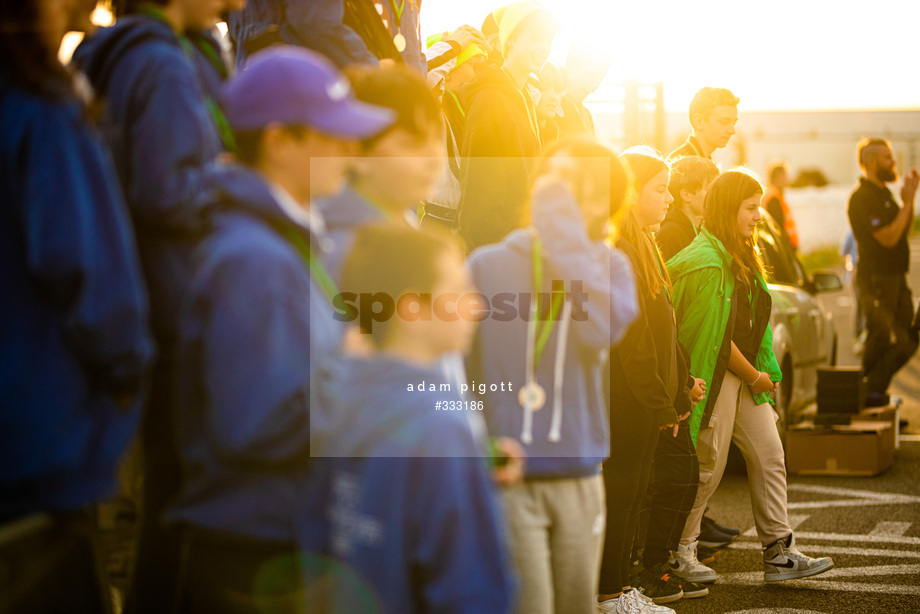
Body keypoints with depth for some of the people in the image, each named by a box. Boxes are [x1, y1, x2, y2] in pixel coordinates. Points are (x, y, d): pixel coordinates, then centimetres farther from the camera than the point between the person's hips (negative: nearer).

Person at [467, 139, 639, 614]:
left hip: (580, 480, 3)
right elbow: (456, 369, 1)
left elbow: (601, 327, -19)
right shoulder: (488, 264, -1)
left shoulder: (609, 266, 4)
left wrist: (562, 224, -17)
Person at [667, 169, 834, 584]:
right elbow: (714, 336, -19)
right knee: (708, 465, -2)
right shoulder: (706, 263, -18)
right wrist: (754, 376, -9)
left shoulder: (739, 256, 14)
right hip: (716, 375, -10)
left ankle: (779, 553, 12)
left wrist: (762, 372, 7)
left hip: (746, 374, 10)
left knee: (770, 456, 7)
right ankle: (678, 551, 12)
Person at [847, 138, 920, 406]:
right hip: (876, 278, -9)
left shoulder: (883, 192, 16)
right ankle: (870, 393, 8)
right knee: (881, 338, -5)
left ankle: (876, 387, 19)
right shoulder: (862, 198, -15)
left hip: (895, 277, 10)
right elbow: (889, 237, -22)